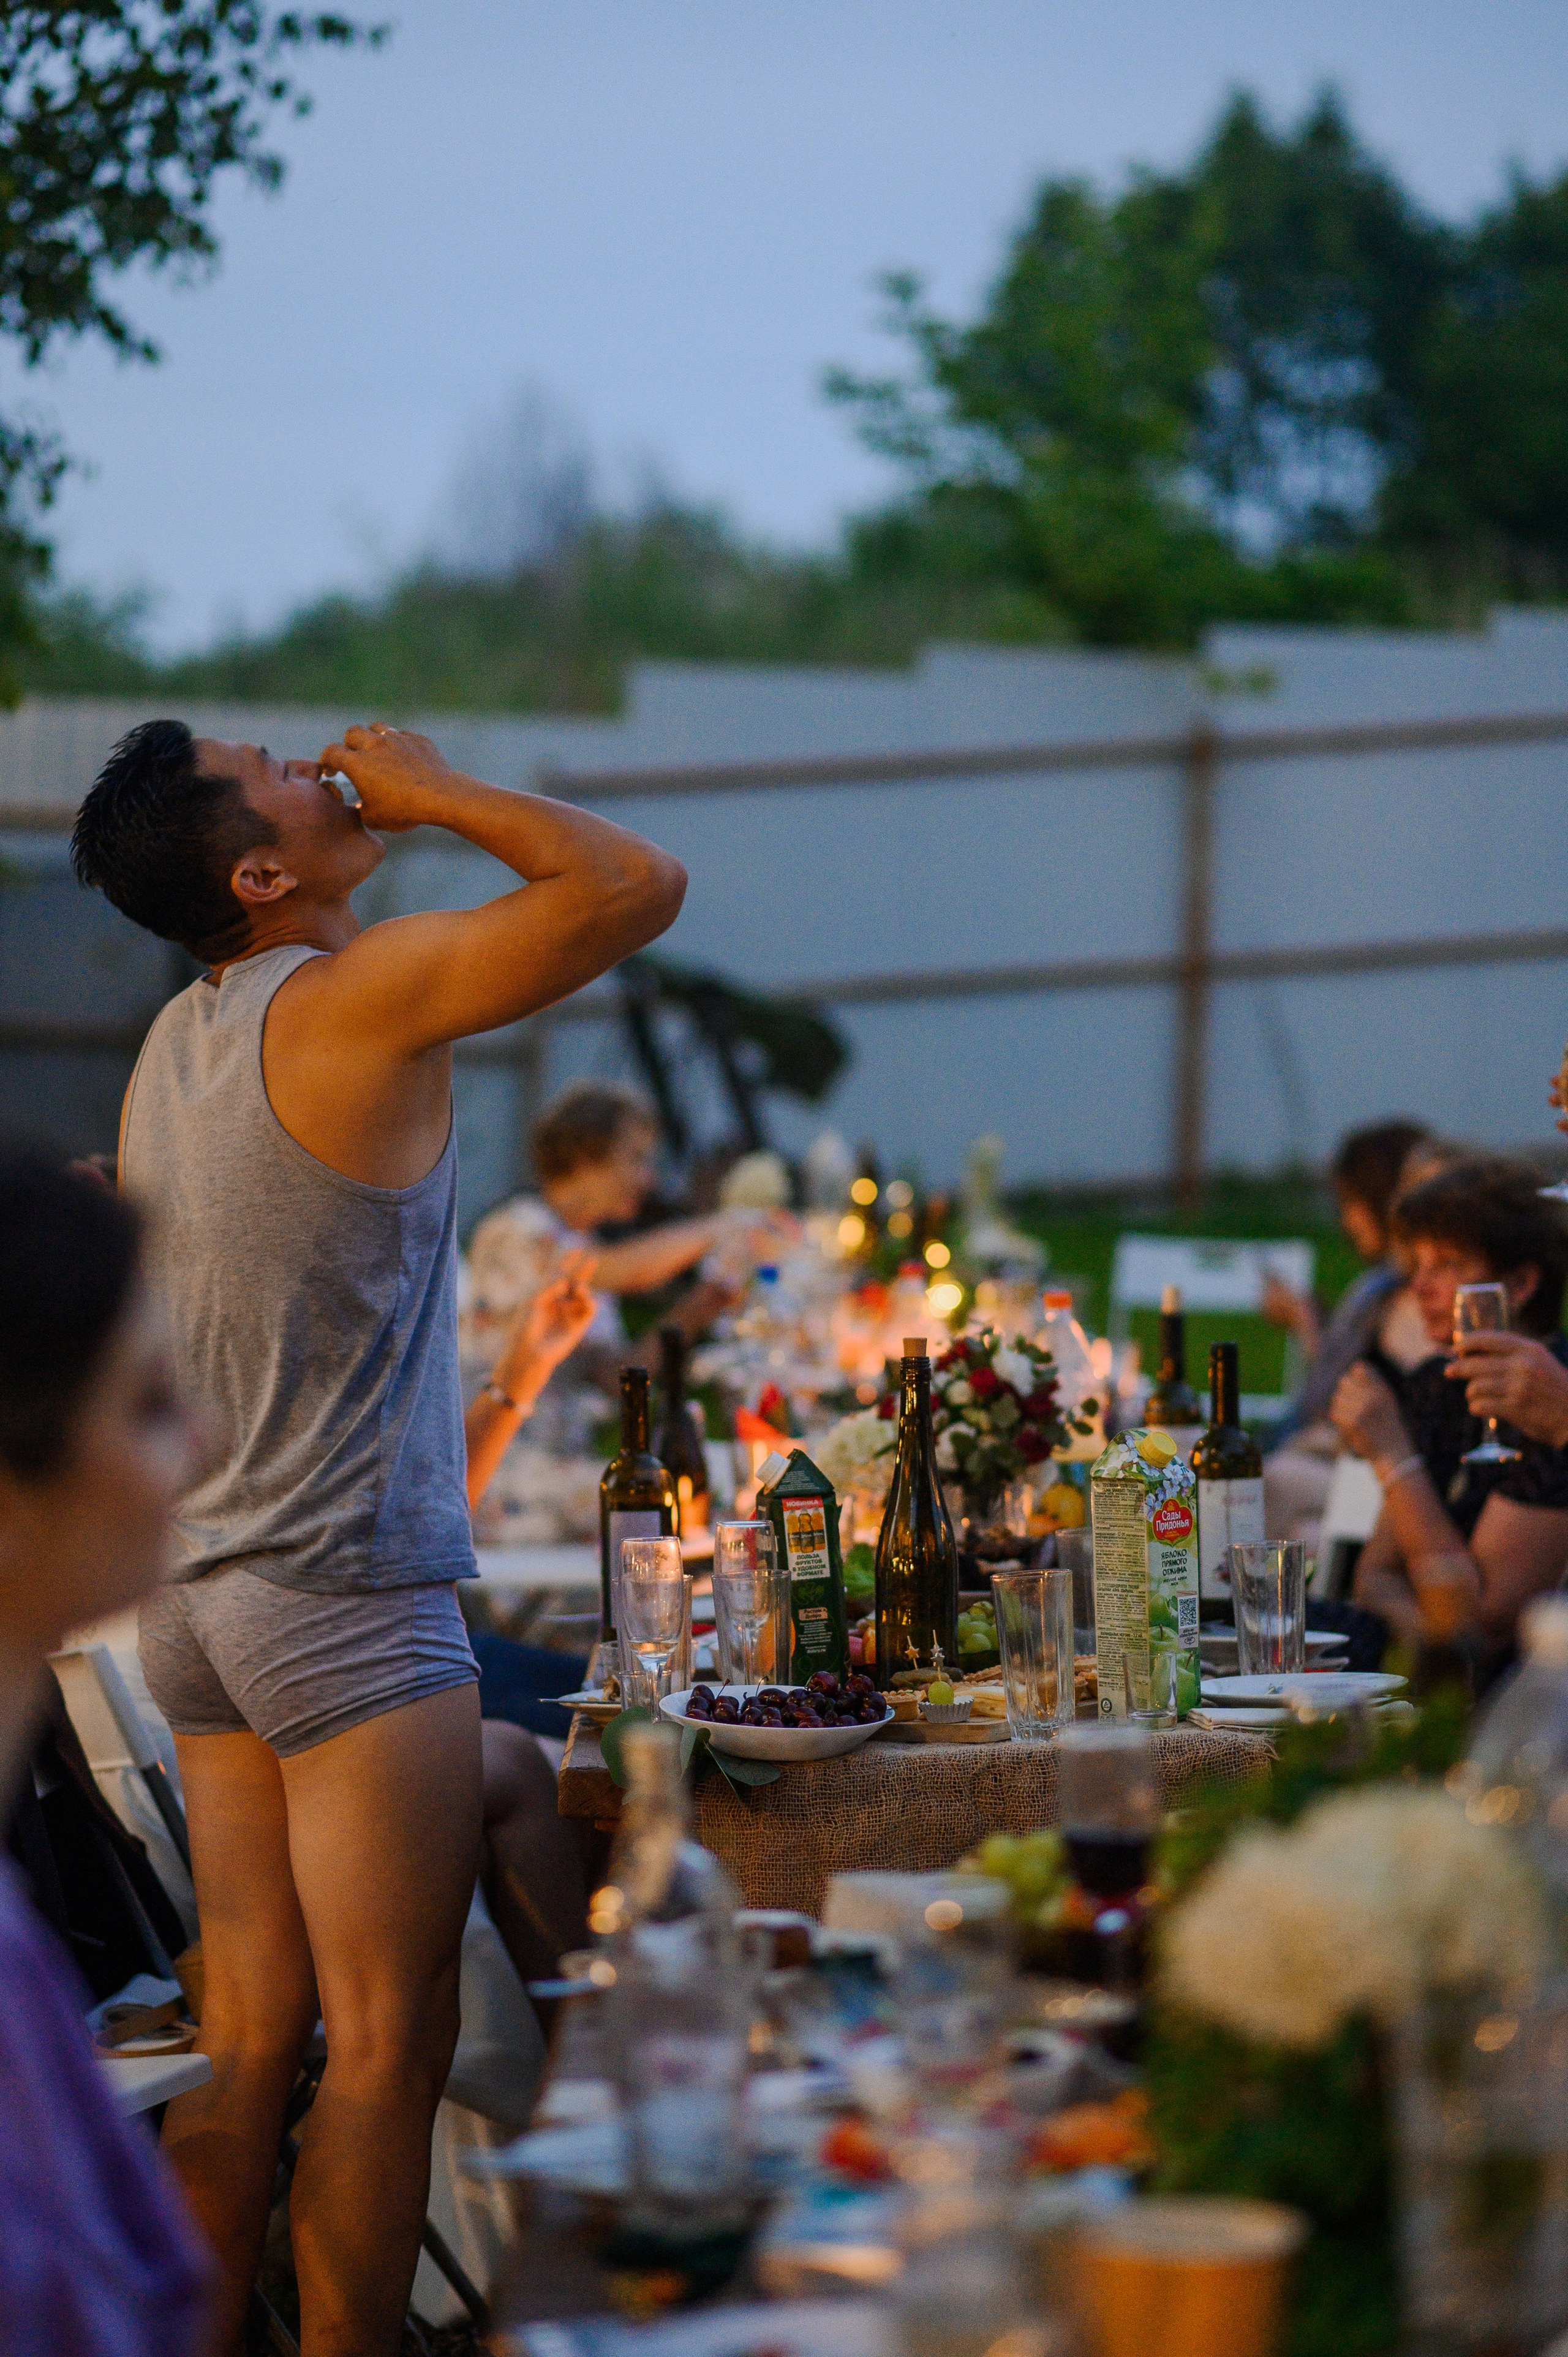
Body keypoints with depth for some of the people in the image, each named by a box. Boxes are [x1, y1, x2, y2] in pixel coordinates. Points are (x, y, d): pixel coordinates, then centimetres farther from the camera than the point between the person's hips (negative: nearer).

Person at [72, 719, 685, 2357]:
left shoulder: (172, 1044, 13)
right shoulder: (356, 997, -13)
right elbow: (635, 886, -15)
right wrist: (436, 792, -4)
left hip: (200, 1596, 8)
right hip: (348, 1596, -8)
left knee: (247, 2039, 10)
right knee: (386, 2049, -2)